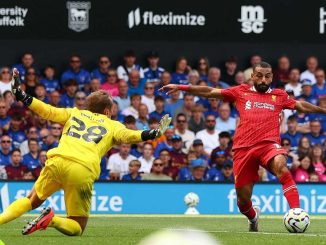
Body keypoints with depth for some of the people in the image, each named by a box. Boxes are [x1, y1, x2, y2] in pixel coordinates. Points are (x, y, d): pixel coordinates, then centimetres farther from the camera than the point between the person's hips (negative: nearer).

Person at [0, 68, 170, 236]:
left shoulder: (75, 113, 25)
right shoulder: (112, 125, 19)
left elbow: (48, 111, 18)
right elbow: (126, 135, -1)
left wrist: (22, 97, 24)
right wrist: (151, 134, -5)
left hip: (57, 161, 3)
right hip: (83, 172, -3)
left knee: (32, 201, 28)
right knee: (78, 228, 10)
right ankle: (51, 220, -20)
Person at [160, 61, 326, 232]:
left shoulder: (279, 96, 18)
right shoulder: (241, 92, 16)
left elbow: (301, 106, 30)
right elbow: (210, 92, 17)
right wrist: (180, 88, 13)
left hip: (269, 144, -1)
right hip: (243, 147, 1)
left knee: (281, 165, -36)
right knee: (243, 198, 3)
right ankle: (253, 217, 40)